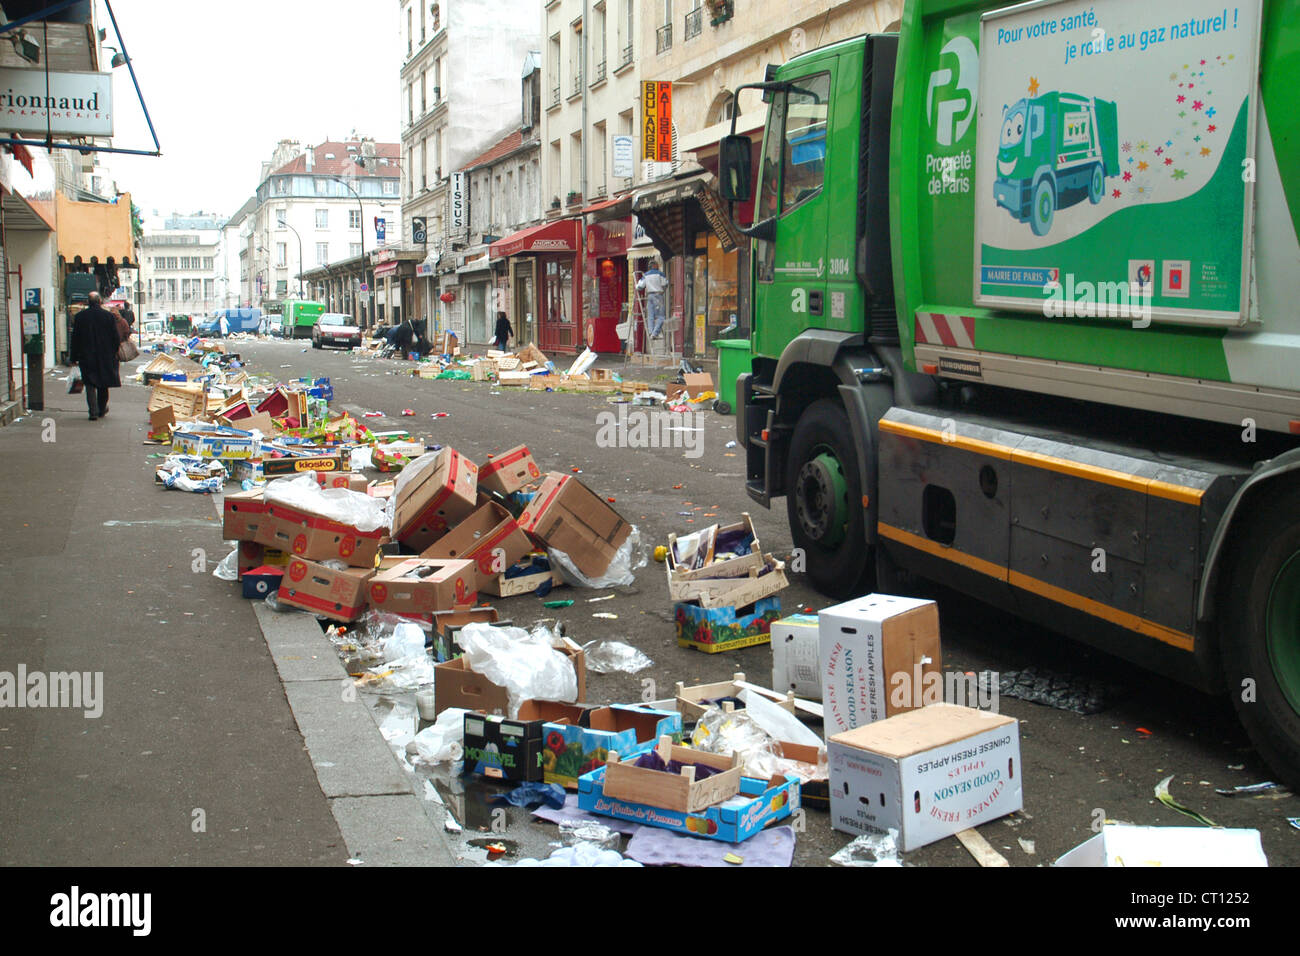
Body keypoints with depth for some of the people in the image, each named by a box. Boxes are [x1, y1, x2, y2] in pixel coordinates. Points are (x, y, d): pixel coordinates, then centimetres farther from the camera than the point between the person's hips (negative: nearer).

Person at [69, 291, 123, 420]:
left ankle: (93, 411, -7)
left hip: (87, 357, -1)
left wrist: (74, 357, 7)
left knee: (90, 385, 3)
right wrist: (114, 353, 12)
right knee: (103, 384, 14)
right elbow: (116, 338, -2)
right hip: (105, 357, 1)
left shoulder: (80, 316, -4)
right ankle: (102, 410, 23)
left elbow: (75, 338, 0)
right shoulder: (109, 316, -6)